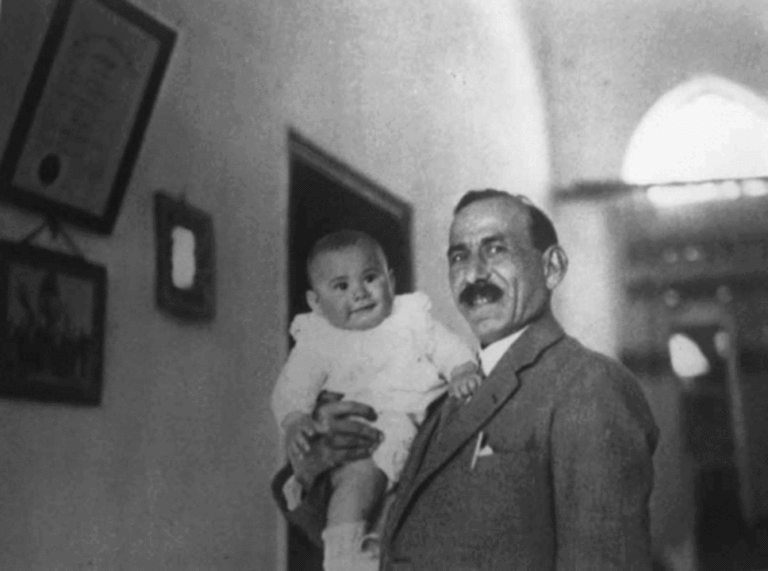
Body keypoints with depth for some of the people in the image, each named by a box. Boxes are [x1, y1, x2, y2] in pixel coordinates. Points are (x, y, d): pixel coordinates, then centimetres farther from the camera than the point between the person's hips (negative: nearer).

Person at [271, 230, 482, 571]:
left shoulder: (412, 318, 19)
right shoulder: (318, 343, 11)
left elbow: (449, 348, 16)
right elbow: (290, 390, 5)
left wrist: (464, 373, -7)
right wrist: (295, 421, -17)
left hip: (433, 421, 4)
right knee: (360, 474, -34)